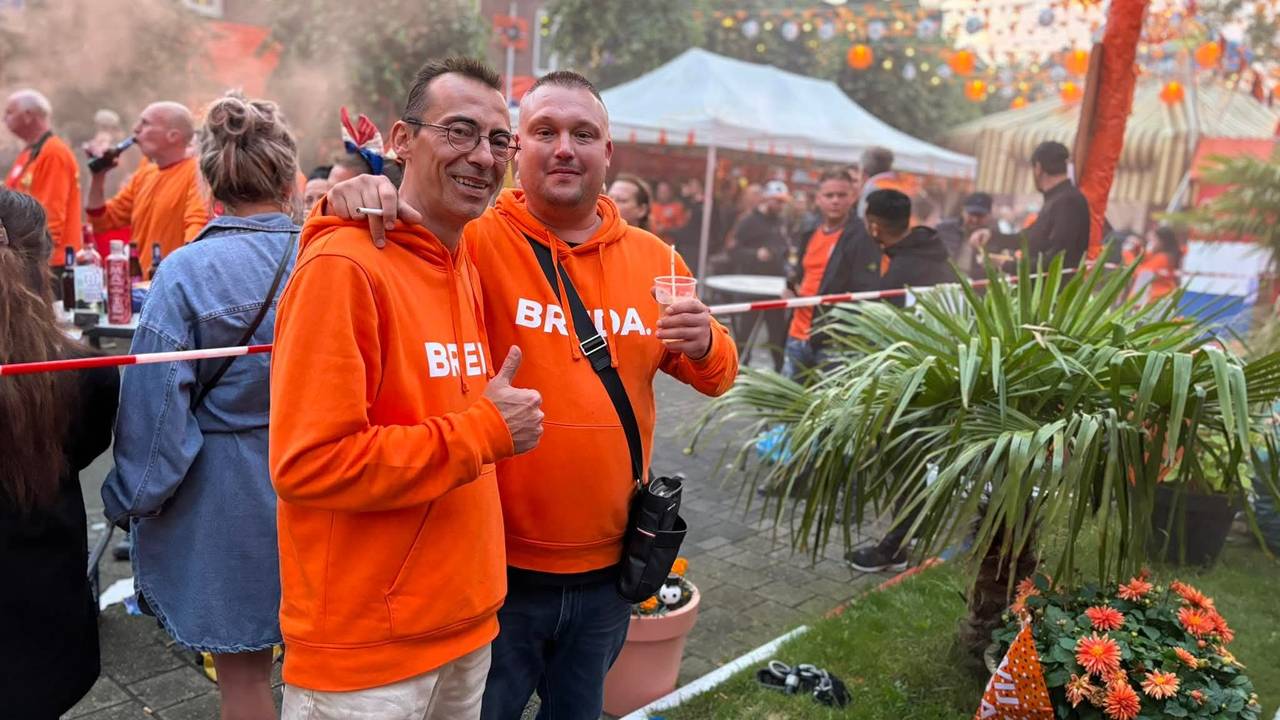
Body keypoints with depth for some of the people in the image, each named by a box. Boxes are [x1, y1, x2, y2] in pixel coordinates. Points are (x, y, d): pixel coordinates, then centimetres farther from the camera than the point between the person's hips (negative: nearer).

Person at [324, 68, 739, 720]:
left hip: (608, 567, 4)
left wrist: (704, 347, -12)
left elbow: (717, 375, 10)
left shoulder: (653, 259, 1)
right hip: (496, 564, -4)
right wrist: (355, 193, -34)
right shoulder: (473, 240, -11)